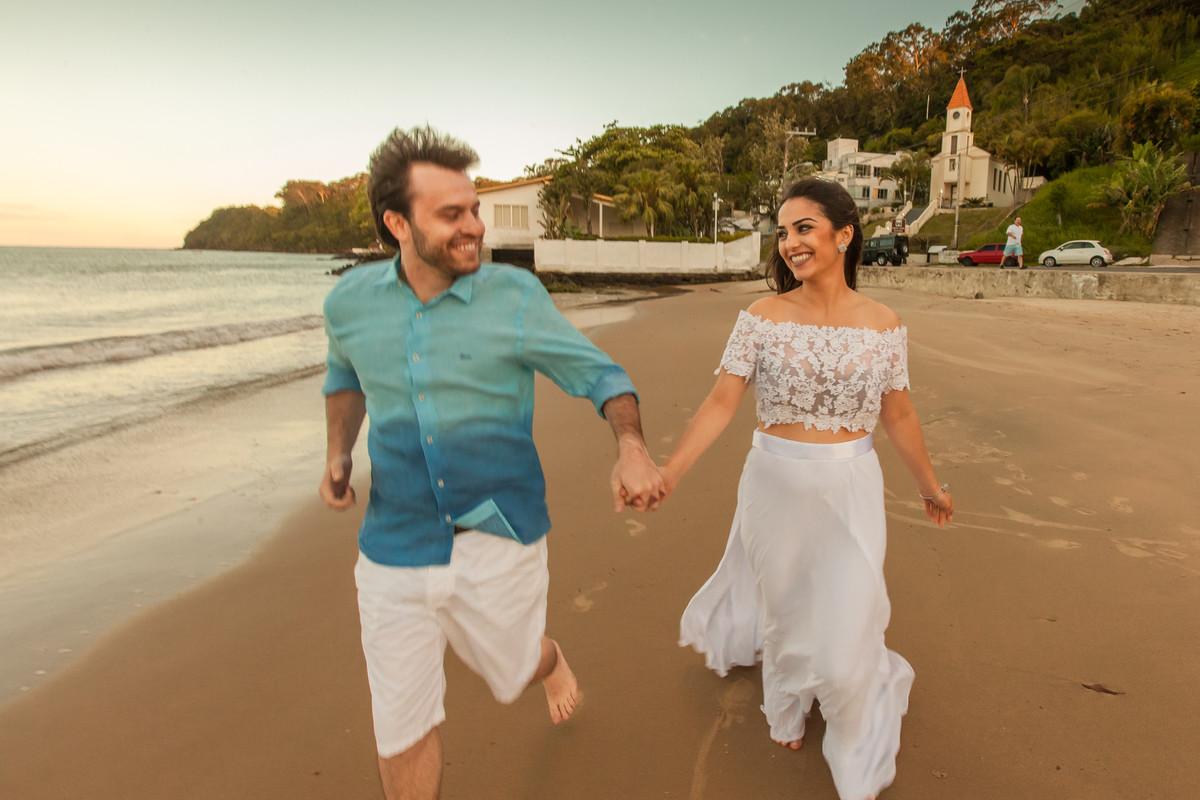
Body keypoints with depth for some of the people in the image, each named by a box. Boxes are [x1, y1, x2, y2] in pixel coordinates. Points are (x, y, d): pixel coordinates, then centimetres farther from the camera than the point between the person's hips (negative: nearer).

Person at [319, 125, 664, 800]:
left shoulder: (515, 296, -13)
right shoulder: (351, 300, -3)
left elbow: (602, 375, -9)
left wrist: (632, 447, -29)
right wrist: (339, 453, 6)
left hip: (500, 540, -1)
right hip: (396, 547, 2)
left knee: (512, 676, 23)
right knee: (403, 729, 10)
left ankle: (550, 660, 61)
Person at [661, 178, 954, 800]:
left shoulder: (883, 325, -5)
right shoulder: (763, 317, -8)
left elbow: (898, 414, 7)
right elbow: (722, 402, -11)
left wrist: (929, 485, 17)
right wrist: (669, 472, -20)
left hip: (851, 490, 0)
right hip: (775, 484, 0)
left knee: (846, 626, 6)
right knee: (783, 607, 19)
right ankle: (787, 708, 53)